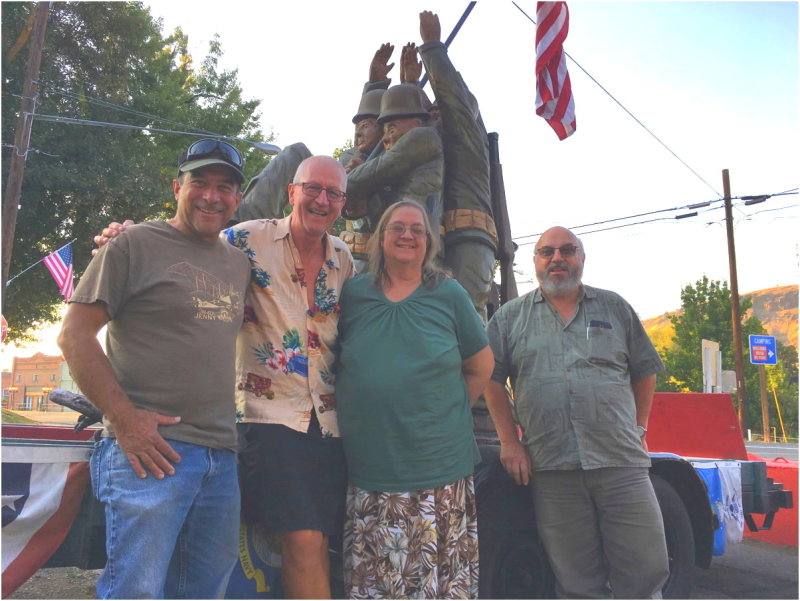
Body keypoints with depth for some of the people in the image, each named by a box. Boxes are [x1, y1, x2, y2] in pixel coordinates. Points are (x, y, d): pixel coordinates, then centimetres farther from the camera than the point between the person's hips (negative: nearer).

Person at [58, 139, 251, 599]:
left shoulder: (240, 263, 17)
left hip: (223, 456, 6)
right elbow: (75, 334, -5)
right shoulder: (136, 244, 0)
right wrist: (123, 418, -14)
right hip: (151, 449, -6)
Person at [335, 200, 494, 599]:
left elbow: (481, 367, 12)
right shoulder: (353, 293, 7)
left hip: (440, 465, 0)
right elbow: (332, 363, 16)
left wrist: (446, 413, 4)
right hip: (368, 463, 1)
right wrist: (355, 415, 6)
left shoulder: (449, 294, 5)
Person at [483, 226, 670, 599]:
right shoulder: (510, 317, 10)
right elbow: (492, 379, 8)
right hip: (552, 470, -1)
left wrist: (639, 429, 10)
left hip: (621, 461, 1)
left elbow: (644, 370, 17)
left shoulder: (614, 308, 13)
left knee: (645, 569, 2)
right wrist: (509, 441, 1)